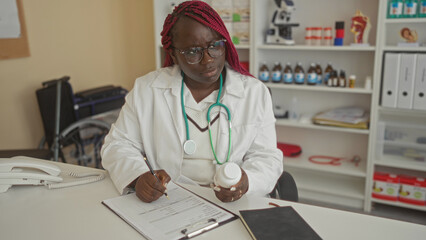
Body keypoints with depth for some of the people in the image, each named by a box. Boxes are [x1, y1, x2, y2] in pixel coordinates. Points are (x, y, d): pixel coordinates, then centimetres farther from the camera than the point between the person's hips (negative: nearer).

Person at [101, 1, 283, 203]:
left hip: (233, 206, 1)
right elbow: (118, 144, 5)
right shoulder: (146, 89, 2)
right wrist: (139, 177, -17)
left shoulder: (255, 93, 2)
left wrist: (245, 181, -21)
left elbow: (266, 157, 2)